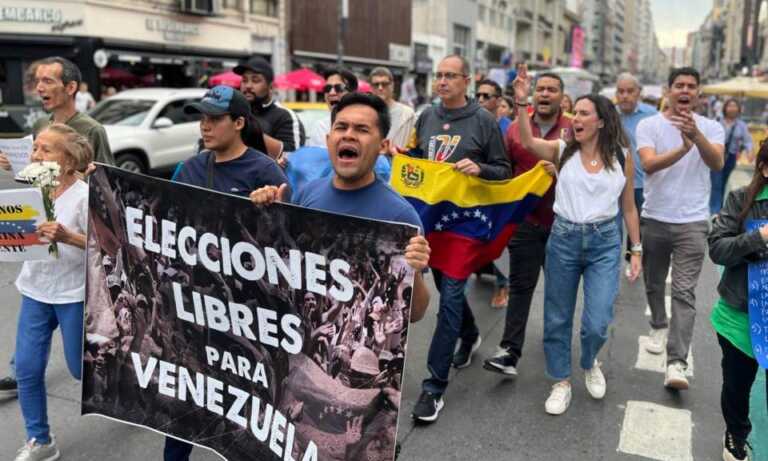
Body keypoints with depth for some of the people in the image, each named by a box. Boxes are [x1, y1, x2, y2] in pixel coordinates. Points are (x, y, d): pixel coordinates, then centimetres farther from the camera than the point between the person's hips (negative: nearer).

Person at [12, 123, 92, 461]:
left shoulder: (84, 196, -18)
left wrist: (68, 237, -32)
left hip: (74, 293, -5)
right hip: (35, 290, 6)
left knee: (81, 369, 7)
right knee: (26, 369, 6)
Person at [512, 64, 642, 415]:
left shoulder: (622, 157, 1)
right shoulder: (563, 151, 0)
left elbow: (628, 207, 8)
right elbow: (527, 142, -18)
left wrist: (636, 250, 7)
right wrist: (521, 102, -28)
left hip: (605, 243, -1)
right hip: (563, 238, 1)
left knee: (597, 323, -5)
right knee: (557, 318, 9)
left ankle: (590, 363, 31)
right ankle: (562, 382, 30)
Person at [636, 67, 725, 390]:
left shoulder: (711, 128, 1)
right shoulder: (649, 125, -2)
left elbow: (717, 164, -17)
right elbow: (649, 165, -18)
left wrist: (696, 135, -35)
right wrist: (683, 148, -34)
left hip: (692, 222, -1)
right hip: (654, 219, 1)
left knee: (684, 292, -8)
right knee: (654, 284, 16)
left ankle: (676, 363, -9)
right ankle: (659, 326, 44)